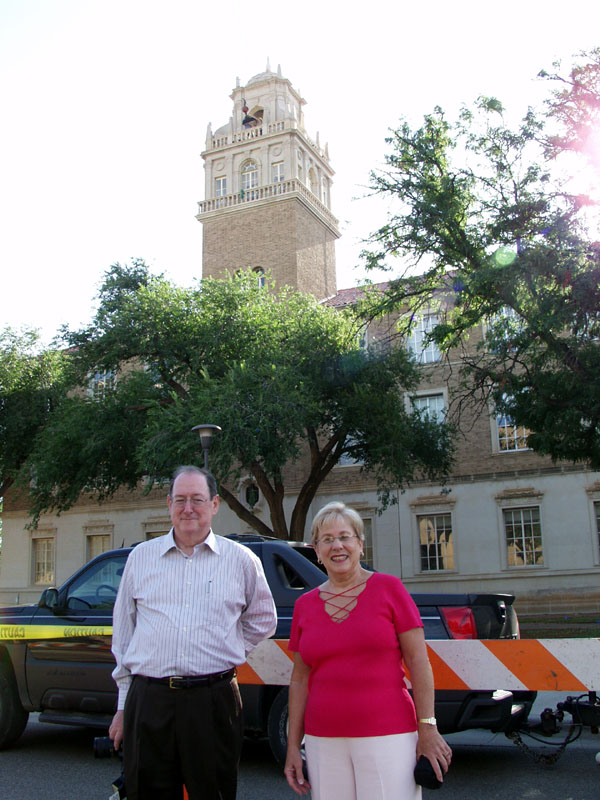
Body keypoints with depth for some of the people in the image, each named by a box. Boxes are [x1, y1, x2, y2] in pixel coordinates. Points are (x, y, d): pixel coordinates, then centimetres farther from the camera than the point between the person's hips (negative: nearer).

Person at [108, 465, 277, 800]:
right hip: (148, 702, 1)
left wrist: (224, 655, 9)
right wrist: (124, 704, 11)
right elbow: (123, 633, 13)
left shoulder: (241, 560, 5)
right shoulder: (141, 557, 9)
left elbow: (263, 621, 19)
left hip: (214, 702, -1)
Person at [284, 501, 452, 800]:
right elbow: (299, 679, 11)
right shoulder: (305, 605, 8)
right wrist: (293, 746, 9)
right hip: (324, 741, 3)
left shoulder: (388, 588, -2)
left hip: (387, 735, -3)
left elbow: (418, 661, -3)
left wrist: (427, 729, -7)